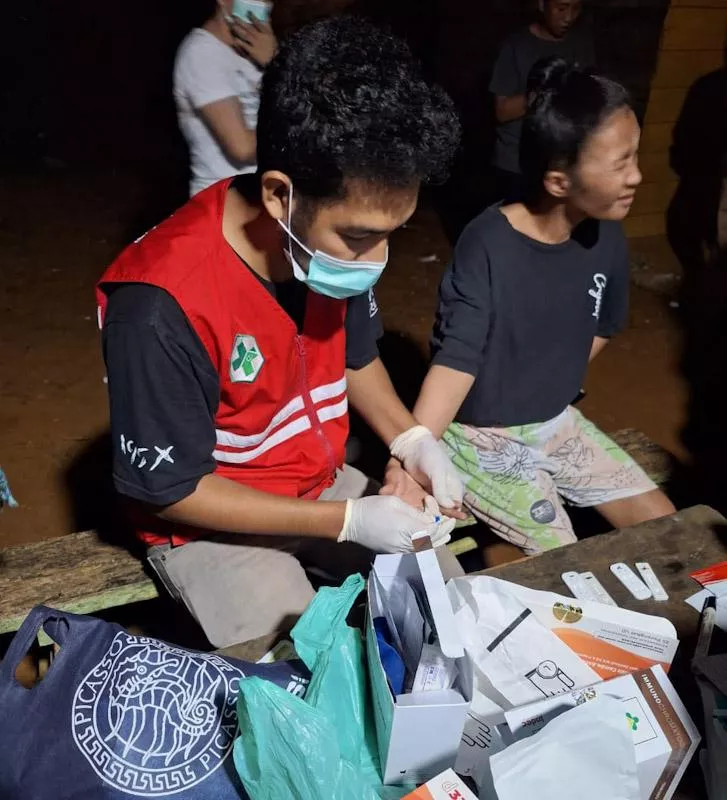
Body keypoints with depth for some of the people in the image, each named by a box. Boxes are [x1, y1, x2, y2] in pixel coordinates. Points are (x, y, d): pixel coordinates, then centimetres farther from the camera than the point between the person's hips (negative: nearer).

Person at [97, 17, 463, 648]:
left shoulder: (339, 232, -14)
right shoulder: (161, 306, -33)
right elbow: (170, 490, -21)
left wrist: (414, 441, -11)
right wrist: (347, 522, -24)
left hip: (325, 483, 6)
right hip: (207, 521, -5)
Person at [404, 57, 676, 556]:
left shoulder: (606, 239, -6)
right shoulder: (488, 246, -25)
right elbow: (456, 358, -29)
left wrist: (553, 386, 5)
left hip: (556, 422, 7)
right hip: (478, 435, -7)